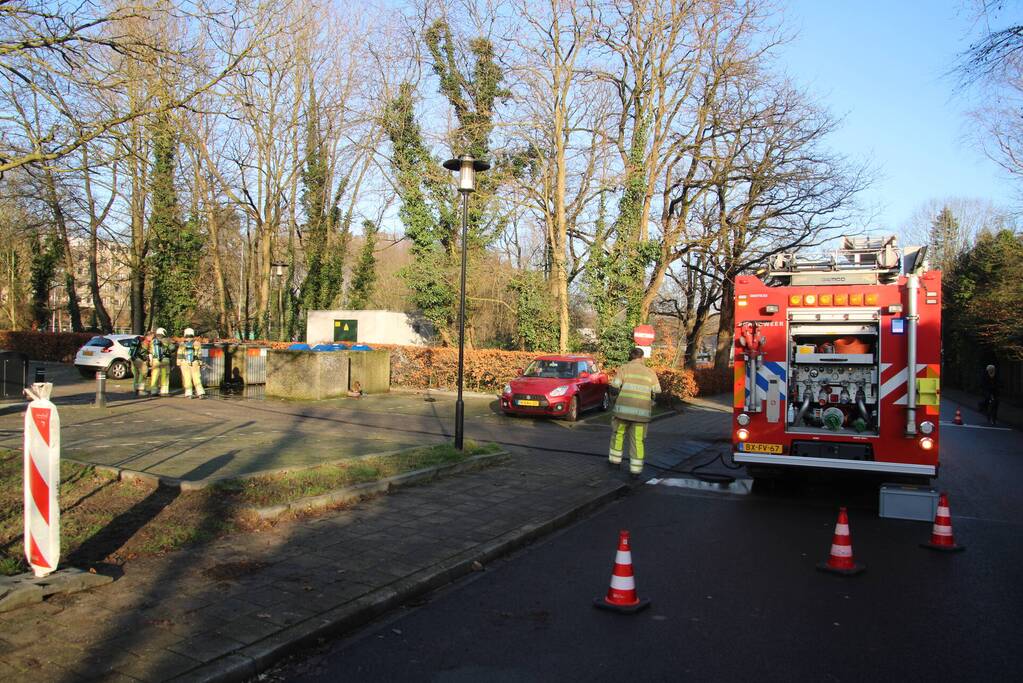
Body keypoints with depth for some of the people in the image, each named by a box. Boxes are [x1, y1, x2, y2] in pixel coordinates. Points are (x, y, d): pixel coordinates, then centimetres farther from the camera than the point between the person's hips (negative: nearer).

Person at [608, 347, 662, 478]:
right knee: (638, 441, 6)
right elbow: (657, 391, 6)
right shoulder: (649, 371, 10)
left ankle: (615, 460, 28)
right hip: (642, 412, 1)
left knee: (618, 433, 20)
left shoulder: (624, 368, 4)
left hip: (624, 408, -1)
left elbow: (615, 386, -6)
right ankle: (635, 470, 4)